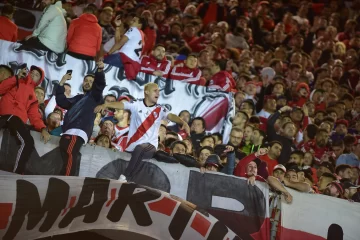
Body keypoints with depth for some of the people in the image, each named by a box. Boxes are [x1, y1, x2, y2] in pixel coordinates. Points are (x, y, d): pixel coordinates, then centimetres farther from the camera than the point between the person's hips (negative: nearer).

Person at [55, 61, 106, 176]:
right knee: (68, 159, -2)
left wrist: (100, 70, -21)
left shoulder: (95, 95, 16)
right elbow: (61, 102, 27)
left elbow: (100, 84, -3)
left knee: (70, 155, -26)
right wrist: (62, 83, 22)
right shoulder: (78, 98, 35)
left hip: (78, 132, -7)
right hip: (69, 132, 7)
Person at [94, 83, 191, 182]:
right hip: (133, 146, 2)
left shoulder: (160, 110, 7)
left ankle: (125, 177, -32)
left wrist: (183, 123, -29)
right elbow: (121, 104, -9)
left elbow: (171, 116, -8)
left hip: (150, 145, -2)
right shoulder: (136, 105, 3)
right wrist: (105, 105, -26)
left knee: (139, 149, -31)